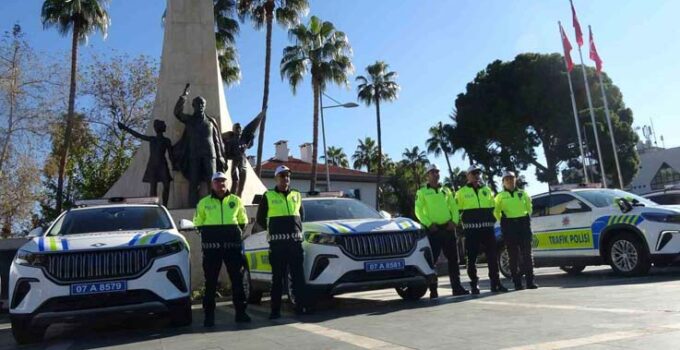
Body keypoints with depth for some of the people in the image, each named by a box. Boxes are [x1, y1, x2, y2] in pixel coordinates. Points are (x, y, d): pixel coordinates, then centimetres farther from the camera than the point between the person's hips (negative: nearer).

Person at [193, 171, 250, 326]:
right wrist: (207, 234, 2)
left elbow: (243, 221, 16)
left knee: (237, 279, 4)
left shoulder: (235, 200, 10)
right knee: (210, 281, 2)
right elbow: (198, 223, 13)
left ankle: (240, 312, 14)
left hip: (233, 243, 1)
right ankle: (209, 315, 10)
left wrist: (236, 232, 4)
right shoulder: (204, 202, 8)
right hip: (211, 245, -1)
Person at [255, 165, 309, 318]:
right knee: (277, 277, 1)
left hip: (295, 241, 3)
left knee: (298, 276, 1)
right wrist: (273, 230, 11)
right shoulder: (268, 196, 4)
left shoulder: (296, 195, 14)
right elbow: (260, 218, 12)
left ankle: (301, 306, 4)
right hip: (277, 242, -2)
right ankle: (275, 310, 6)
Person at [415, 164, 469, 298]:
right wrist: (429, 224, -14)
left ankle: (457, 287, 13)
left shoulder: (446, 190, 15)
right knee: (432, 259, -3)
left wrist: (454, 221, -3)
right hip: (433, 229, -4)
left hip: (448, 228, 4)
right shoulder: (422, 192, 3)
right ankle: (433, 290, 3)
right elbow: (418, 211, -3)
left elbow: (454, 207, 13)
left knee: (453, 258, 5)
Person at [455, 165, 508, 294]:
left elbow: (493, 207, 21)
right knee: (472, 257, 0)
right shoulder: (462, 192, 4)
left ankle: (495, 283, 9)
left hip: (487, 227, 4)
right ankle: (474, 285, 7)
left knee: (493, 255, 2)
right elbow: (458, 210, 3)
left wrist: (492, 220, 12)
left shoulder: (486, 189, 16)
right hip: (471, 229, -3)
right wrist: (465, 222, -2)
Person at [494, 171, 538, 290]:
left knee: (527, 253, -1)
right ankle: (517, 283, 2)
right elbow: (496, 212, 11)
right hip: (508, 226, -2)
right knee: (513, 255, -1)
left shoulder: (523, 194, 11)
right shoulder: (500, 196, 6)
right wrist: (504, 222, 7)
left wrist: (526, 218, 13)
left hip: (524, 223, 2)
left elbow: (529, 208, 21)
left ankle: (530, 281, 3)